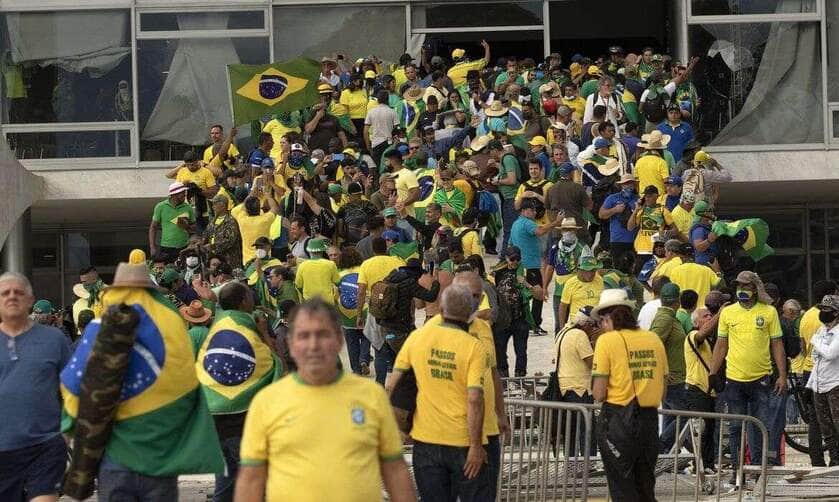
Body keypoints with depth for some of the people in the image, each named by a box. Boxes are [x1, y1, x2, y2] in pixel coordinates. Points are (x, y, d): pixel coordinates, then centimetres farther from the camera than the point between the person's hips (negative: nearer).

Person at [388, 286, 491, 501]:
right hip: (462, 442, -3)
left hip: (426, 440, 3)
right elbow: (474, 399, -19)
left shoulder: (417, 337, -1)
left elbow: (392, 385, 2)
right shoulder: (473, 347, -12)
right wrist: (476, 446, -14)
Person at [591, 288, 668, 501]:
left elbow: (599, 394, -11)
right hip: (650, 419, 5)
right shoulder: (654, 340, 5)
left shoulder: (607, 341, -9)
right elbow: (662, 391, 10)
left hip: (617, 420, -5)